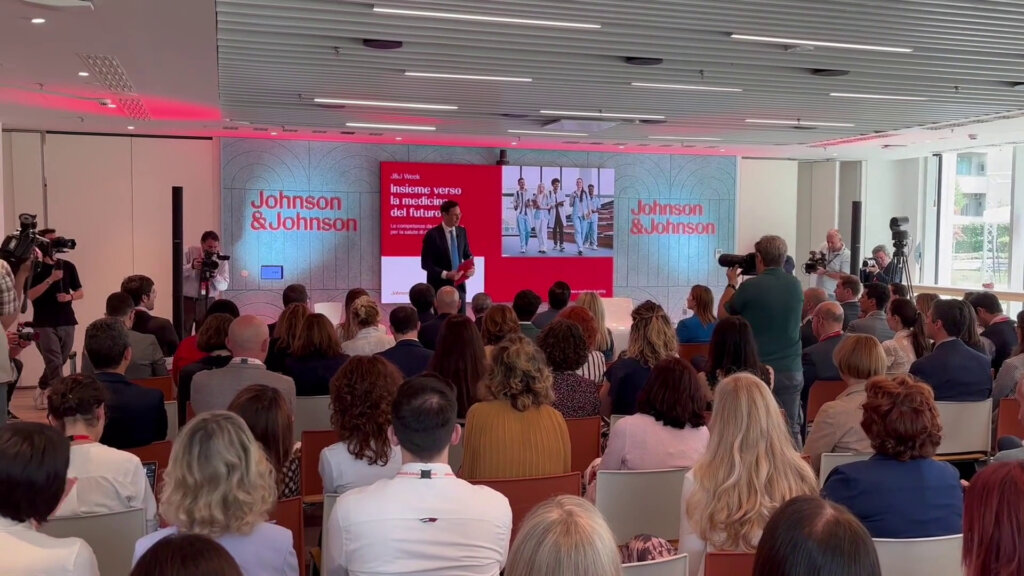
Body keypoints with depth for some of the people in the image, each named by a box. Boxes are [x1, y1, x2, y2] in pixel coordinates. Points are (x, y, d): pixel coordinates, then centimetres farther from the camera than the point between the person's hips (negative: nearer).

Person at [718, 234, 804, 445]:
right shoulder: (796, 286, 3)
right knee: (791, 430, 8)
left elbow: (722, 315, 1)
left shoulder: (751, 286, -12)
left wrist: (731, 283, 13)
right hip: (791, 371, 4)